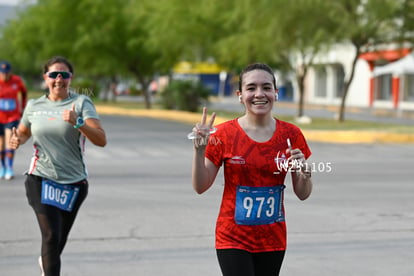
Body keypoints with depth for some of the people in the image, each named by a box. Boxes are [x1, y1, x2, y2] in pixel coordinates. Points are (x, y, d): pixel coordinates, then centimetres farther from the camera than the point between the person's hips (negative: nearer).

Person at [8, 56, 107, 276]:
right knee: (51, 235, -17)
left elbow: (101, 140, -17)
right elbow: (24, 132, 23)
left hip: (73, 183, 0)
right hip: (40, 179, 0)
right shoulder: (34, 106, 4)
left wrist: (77, 123, -33)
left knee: (60, 239, 17)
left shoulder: (81, 103, -6)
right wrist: (17, 140, -1)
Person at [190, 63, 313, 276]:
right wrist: (199, 150, -17)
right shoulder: (224, 133, -7)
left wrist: (303, 172, -16)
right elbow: (200, 187, -4)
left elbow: (303, 194, 4)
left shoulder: (290, 135, -1)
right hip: (233, 239, -3)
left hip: (273, 240, 3)